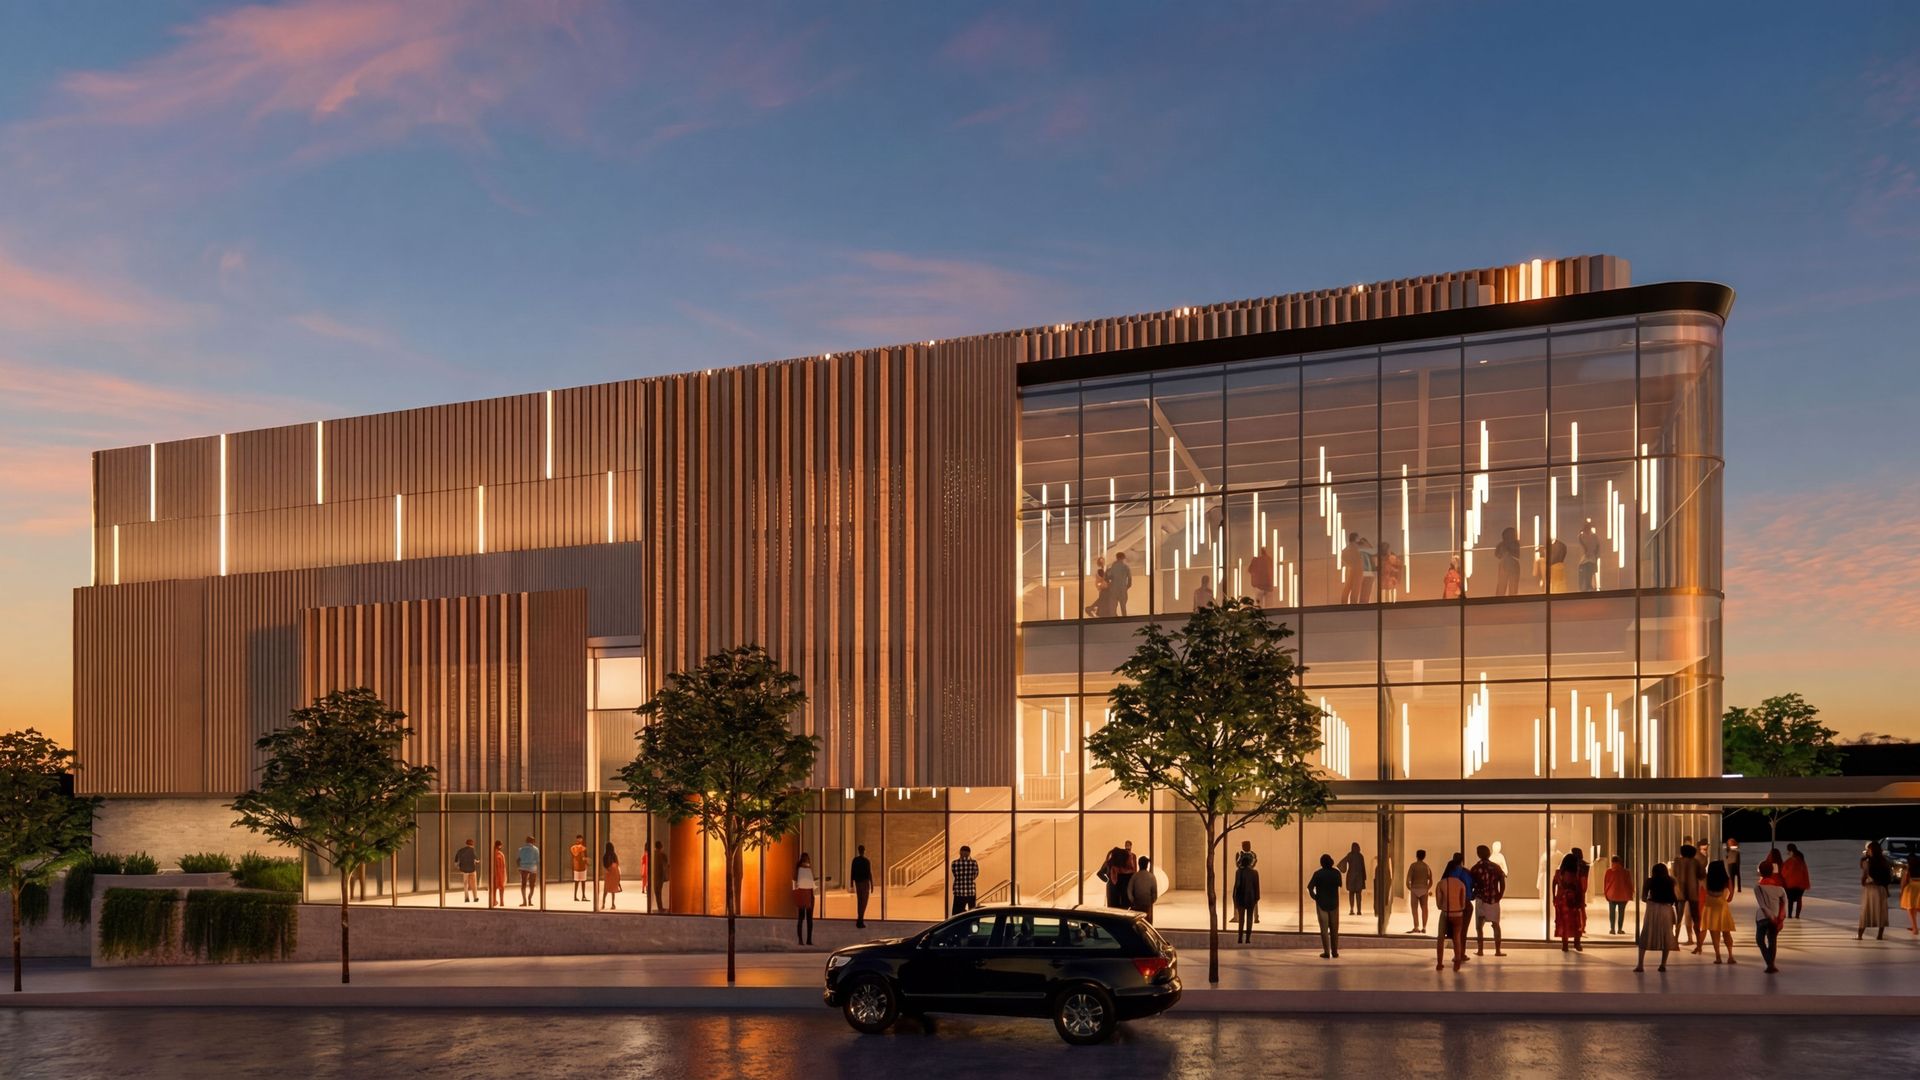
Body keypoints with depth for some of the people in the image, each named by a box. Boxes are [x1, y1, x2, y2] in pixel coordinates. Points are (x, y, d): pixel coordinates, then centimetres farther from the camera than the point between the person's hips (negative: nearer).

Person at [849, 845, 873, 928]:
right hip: (865, 882, -5)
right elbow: (870, 874, -13)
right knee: (864, 902, -5)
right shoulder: (866, 861, -12)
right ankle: (860, 920, -14)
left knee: (859, 901, 15)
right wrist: (872, 885, -8)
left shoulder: (855, 860, 2)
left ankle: (860, 919, 15)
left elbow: (852, 872, 4)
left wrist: (852, 885, 11)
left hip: (857, 883, 5)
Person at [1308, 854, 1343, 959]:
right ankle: (1335, 952, 14)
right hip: (1334, 903, 2)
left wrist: (1315, 897, -2)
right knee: (1334, 929, 12)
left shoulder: (1318, 874, -11)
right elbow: (1339, 886, 2)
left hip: (1321, 903, -2)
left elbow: (1309, 888, -16)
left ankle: (1326, 952, 2)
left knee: (1324, 929, 3)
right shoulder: (1336, 873, -4)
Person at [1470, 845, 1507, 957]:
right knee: (1496, 925, 11)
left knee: (1479, 926, 7)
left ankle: (1480, 950, 3)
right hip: (1494, 899, 2)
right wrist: (1499, 896, 10)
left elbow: (1471, 884, -3)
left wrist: (1472, 896, 13)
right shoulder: (1496, 867, 1)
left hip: (1481, 899, -2)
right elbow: (1502, 884, -1)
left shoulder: (1476, 868, -5)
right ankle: (1498, 950, 9)